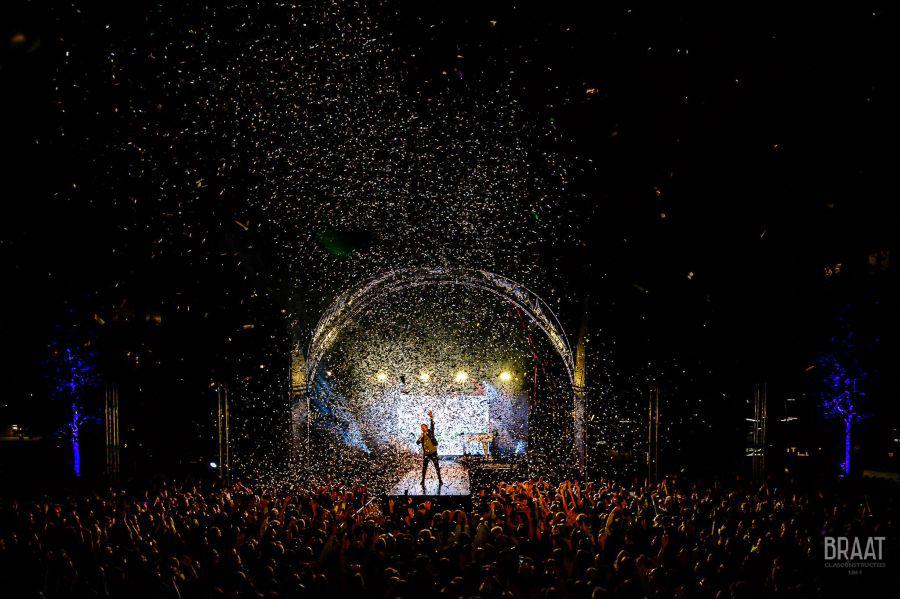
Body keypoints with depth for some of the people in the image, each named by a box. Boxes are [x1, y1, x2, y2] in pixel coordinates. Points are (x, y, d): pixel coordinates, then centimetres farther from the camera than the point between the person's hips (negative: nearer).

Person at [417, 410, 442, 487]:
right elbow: (418, 442, -5)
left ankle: (439, 480, 13)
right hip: (426, 453, 2)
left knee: (437, 466, 3)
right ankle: (423, 481, 5)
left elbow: (432, 425, -16)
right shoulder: (421, 436, 7)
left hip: (433, 452, -2)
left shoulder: (430, 432, -1)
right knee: (424, 467, 1)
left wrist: (431, 418, -31)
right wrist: (421, 438, -23)